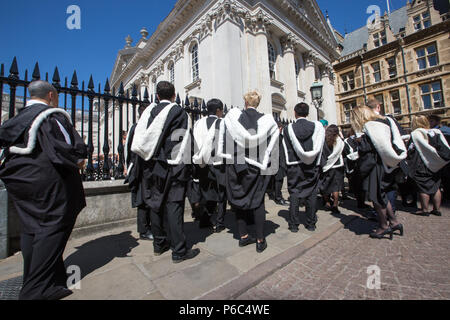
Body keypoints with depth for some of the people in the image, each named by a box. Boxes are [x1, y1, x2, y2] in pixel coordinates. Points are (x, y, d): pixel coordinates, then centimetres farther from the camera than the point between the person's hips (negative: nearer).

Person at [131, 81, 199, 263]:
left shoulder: (149, 111, 7)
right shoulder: (179, 112, -6)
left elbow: (138, 143, 6)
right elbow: (184, 142, -9)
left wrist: (150, 157, 14)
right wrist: (186, 165, -4)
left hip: (152, 166, 5)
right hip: (173, 166, -5)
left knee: (156, 204, 14)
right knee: (173, 206, -1)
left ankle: (159, 244, 28)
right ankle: (179, 251, 8)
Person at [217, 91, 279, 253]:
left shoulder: (232, 116, -2)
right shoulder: (267, 120, -2)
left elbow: (223, 142, 0)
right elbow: (272, 148, -2)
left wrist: (229, 157, 11)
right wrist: (268, 166, 7)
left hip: (236, 165, 1)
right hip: (256, 167, 0)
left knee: (239, 199, 13)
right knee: (257, 200, 10)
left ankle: (243, 236, 24)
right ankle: (260, 240, 16)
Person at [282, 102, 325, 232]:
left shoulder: (288, 129, -5)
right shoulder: (317, 126, -1)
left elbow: (286, 149, -2)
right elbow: (320, 148, 1)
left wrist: (289, 163, 7)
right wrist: (318, 164, 10)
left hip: (294, 167, -1)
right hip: (313, 166, 2)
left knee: (294, 194, 6)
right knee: (311, 194, 11)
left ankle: (294, 225, 12)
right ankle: (311, 224, 20)